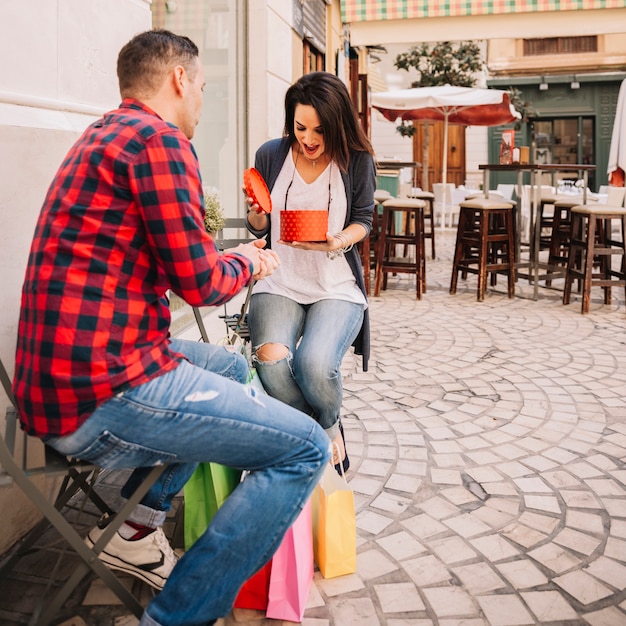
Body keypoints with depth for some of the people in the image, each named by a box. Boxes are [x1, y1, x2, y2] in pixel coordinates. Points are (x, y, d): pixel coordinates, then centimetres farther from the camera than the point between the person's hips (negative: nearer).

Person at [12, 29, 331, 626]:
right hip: (101, 394, -10)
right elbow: (198, 282, -12)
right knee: (306, 449, -9)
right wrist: (245, 263, 8)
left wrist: (233, 258, 23)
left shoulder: (103, 135, 21)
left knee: (233, 366, 30)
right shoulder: (158, 138, -11)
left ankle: (136, 526, 24)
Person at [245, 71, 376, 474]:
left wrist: (339, 241, -15)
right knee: (271, 361, -30)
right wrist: (257, 214, -12)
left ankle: (329, 424, 9)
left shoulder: (357, 160, -1)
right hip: (279, 283, 2)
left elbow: (364, 219, 7)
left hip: (336, 286, -1)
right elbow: (260, 229, 13)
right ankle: (323, 439, 0)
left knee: (313, 365, -31)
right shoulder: (271, 154, 4)